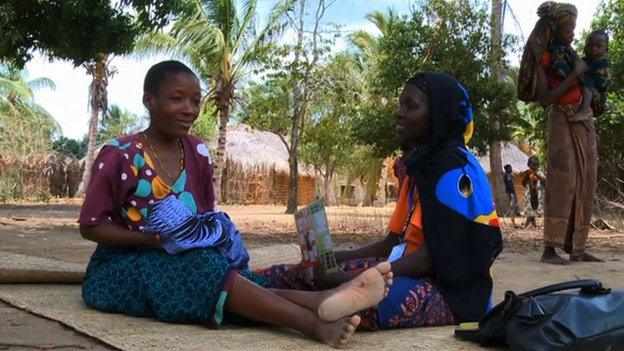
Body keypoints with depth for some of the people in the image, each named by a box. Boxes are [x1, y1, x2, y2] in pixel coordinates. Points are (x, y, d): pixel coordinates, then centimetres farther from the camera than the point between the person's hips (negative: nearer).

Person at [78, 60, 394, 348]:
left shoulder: (198, 155, 2)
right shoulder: (120, 155, -13)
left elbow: (205, 217, 11)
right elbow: (91, 226, -10)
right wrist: (152, 239, -23)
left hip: (184, 264, 5)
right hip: (121, 268, -5)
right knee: (199, 267, -34)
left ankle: (320, 301, -55)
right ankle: (312, 321, -52)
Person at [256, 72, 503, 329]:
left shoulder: (454, 166, -11)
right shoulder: (422, 165, 17)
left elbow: (438, 252, -20)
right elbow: (394, 241, 17)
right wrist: (337, 258, 2)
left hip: (450, 290, -9)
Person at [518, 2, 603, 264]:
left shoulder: (571, 53, 13)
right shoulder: (543, 58, -8)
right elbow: (544, 98, -18)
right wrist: (574, 75, -16)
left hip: (585, 123, 8)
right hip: (563, 122, -8)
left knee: (585, 184, 3)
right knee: (563, 181, -17)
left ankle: (577, 248, 6)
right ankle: (550, 249, -18)